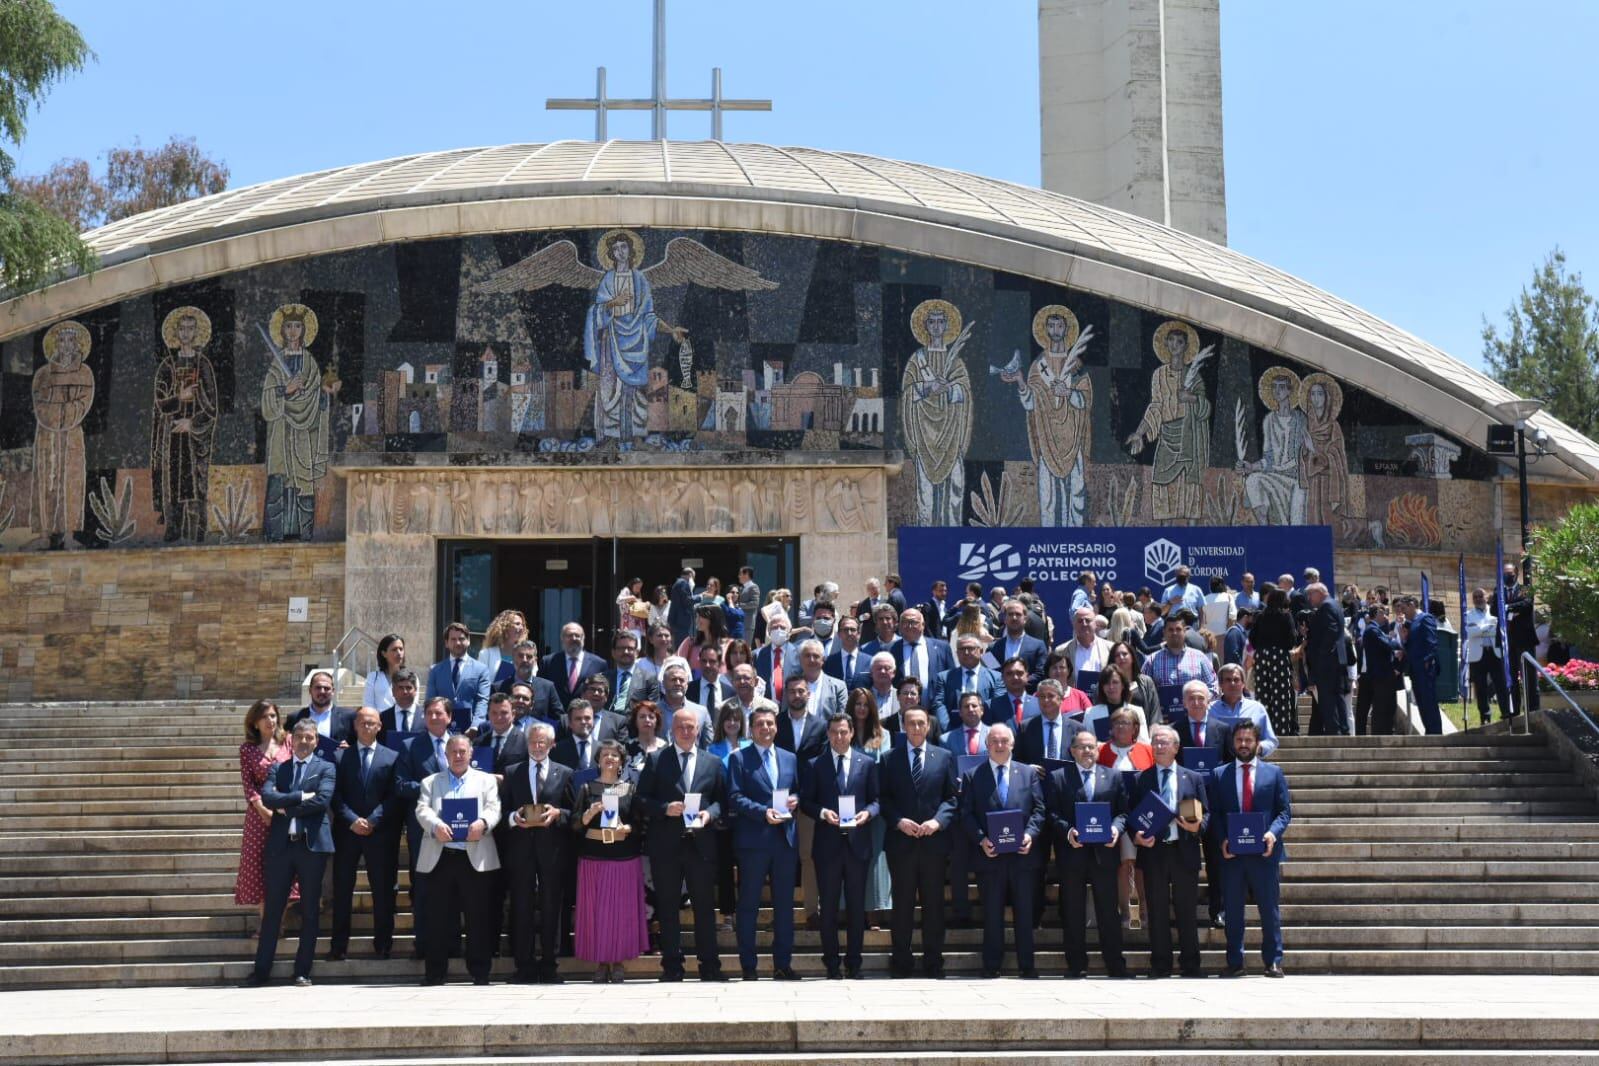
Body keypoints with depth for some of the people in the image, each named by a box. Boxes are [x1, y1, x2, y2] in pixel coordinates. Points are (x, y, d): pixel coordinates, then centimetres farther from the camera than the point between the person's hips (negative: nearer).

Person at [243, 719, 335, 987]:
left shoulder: (325, 768, 6)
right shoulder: (278, 768, 14)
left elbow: (322, 800, -11)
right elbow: (267, 796, -4)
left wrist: (286, 807, -7)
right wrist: (300, 797, -12)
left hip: (312, 844, -2)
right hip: (281, 844, 2)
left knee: (310, 911, 2)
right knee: (272, 909, 5)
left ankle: (303, 971, 9)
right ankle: (262, 969, 11)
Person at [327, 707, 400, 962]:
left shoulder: (392, 757, 7)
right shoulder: (340, 756, 8)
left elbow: (394, 795, -1)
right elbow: (336, 795, 2)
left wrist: (373, 821, -11)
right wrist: (352, 820, -11)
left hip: (380, 833, -1)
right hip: (346, 832, 1)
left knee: (383, 890, 1)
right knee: (342, 890, 2)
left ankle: (382, 945, 7)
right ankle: (338, 947, 6)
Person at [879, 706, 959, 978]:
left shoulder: (944, 757, 7)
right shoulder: (890, 759, 5)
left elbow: (952, 797, 4)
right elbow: (883, 798, 3)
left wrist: (938, 821, -11)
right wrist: (898, 821, -12)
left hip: (933, 841, 1)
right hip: (901, 841, -1)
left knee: (933, 903, 5)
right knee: (902, 904, 4)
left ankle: (933, 963, 11)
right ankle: (901, 962, 10)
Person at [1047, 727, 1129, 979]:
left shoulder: (1113, 777, 11)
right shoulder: (1058, 778, 5)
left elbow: (1123, 811, 7)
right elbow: (1052, 814, -1)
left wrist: (1116, 827, -13)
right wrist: (1067, 831, -17)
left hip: (1104, 853, 1)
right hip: (1072, 854, -1)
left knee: (1108, 912, 4)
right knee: (1073, 914, 6)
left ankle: (1116, 966, 10)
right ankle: (1076, 966, 14)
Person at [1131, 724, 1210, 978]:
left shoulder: (1193, 778, 9)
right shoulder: (1141, 779, 6)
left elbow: (1206, 814, 8)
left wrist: (1197, 826, -13)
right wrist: (1136, 836, -12)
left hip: (1184, 852, 0)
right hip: (1153, 852, 0)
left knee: (1186, 912, 5)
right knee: (1157, 913, 4)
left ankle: (1191, 966, 13)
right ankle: (1160, 966, 11)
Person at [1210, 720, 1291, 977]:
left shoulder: (1274, 773, 8)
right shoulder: (1218, 775, 9)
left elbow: (1284, 811, 4)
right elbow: (1213, 813, 6)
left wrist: (1273, 833, -13)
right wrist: (1222, 840, -10)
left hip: (1264, 852, -1)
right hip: (1231, 852, 1)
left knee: (1269, 909, 3)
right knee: (1232, 910, 5)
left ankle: (1273, 961, 9)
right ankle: (1235, 963, 11)